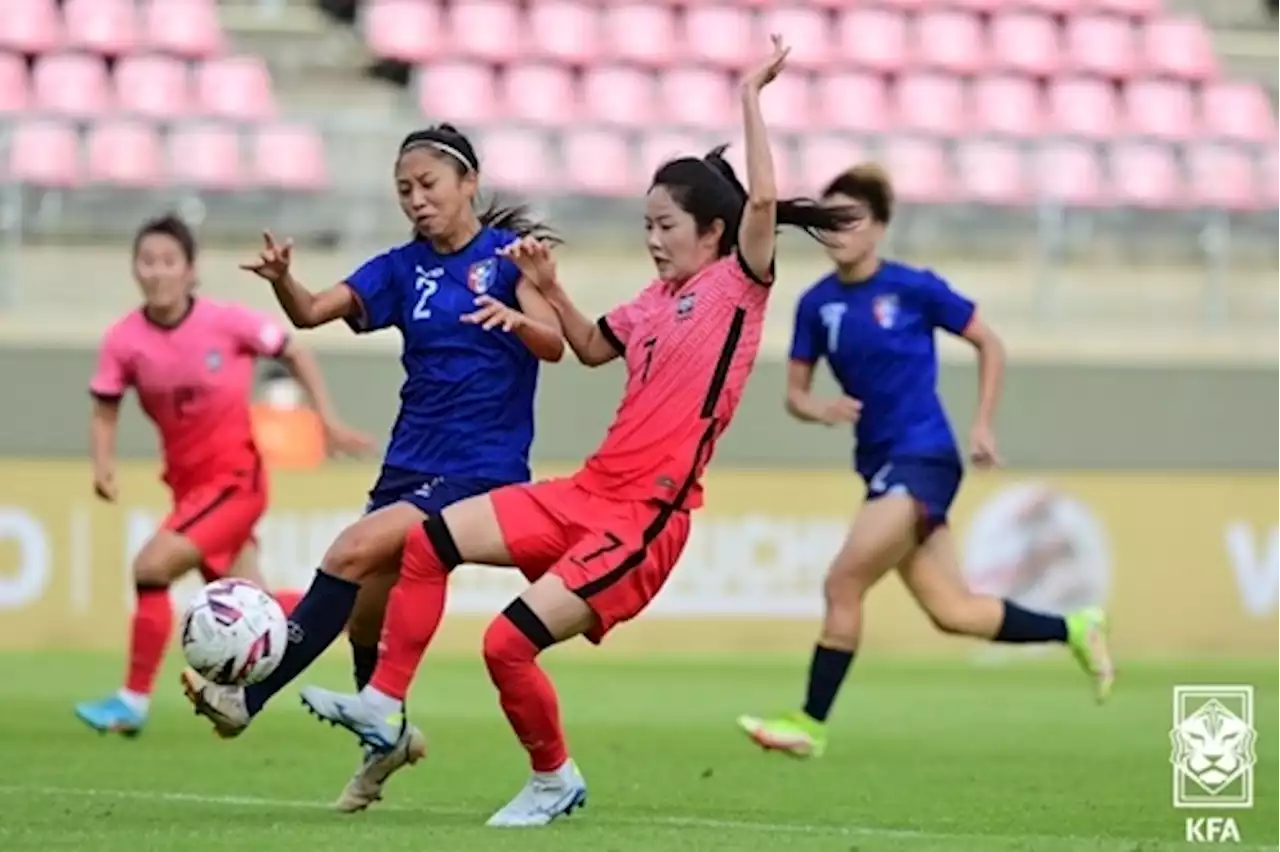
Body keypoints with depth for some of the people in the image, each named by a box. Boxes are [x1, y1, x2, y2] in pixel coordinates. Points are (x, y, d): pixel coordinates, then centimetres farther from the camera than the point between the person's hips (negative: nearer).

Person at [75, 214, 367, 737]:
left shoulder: (225, 321, -15)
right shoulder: (124, 341, -7)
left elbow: (293, 354, 0)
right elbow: (105, 411, 5)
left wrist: (327, 419, -4)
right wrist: (103, 464, -14)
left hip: (235, 477, -5)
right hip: (188, 482, 5)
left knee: (152, 566, -21)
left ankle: (134, 700, -10)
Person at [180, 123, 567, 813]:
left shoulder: (508, 254, -4)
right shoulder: (404, 268, 9)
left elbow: (554, 344, -16)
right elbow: (312, 312, -1)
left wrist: (517, 320, -37)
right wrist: (282, 279, -23)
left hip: (480, 469, -6)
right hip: (409, 464, 6)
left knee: (353, 553, -24)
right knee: (365, 614, 7)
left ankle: (249, 698, -23)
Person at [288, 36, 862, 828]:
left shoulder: (739, 285, -6)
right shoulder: (657, 300, 15)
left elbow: (763, 200, -22)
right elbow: (594, 348, 32)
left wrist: (751, 98, -18)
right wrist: (550, 287, 17)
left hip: (644, 517, -8)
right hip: (588, 492, 8)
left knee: (510, 642, -15)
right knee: (429, 539, 0)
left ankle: (556, 780, 9)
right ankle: (385, 706, 6)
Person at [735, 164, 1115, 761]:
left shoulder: (914, 289, -8)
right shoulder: (817, 304, 6)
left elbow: (989, 345, 4)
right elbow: (794, 392, 10)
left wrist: (983, 425, -2)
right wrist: (820, 410, -13)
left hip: (922, 459, -6)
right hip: (880, 464, 6)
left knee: (842, 584, -15)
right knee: (952, 611, 6)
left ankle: (811, 724, -8)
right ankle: (1075, 629, 25)